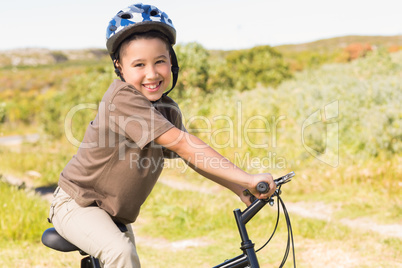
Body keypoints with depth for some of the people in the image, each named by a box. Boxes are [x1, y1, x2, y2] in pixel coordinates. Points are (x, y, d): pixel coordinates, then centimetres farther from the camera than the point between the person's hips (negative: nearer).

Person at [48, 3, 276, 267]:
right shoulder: (122, 98, -28)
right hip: (79, 205, -8)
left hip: (117, 215, 8)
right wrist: (248, 178, -37)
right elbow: (182, 144, -34)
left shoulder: (169, 110, -2)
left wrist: (240, 189, -12)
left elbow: (195, 157, 1)